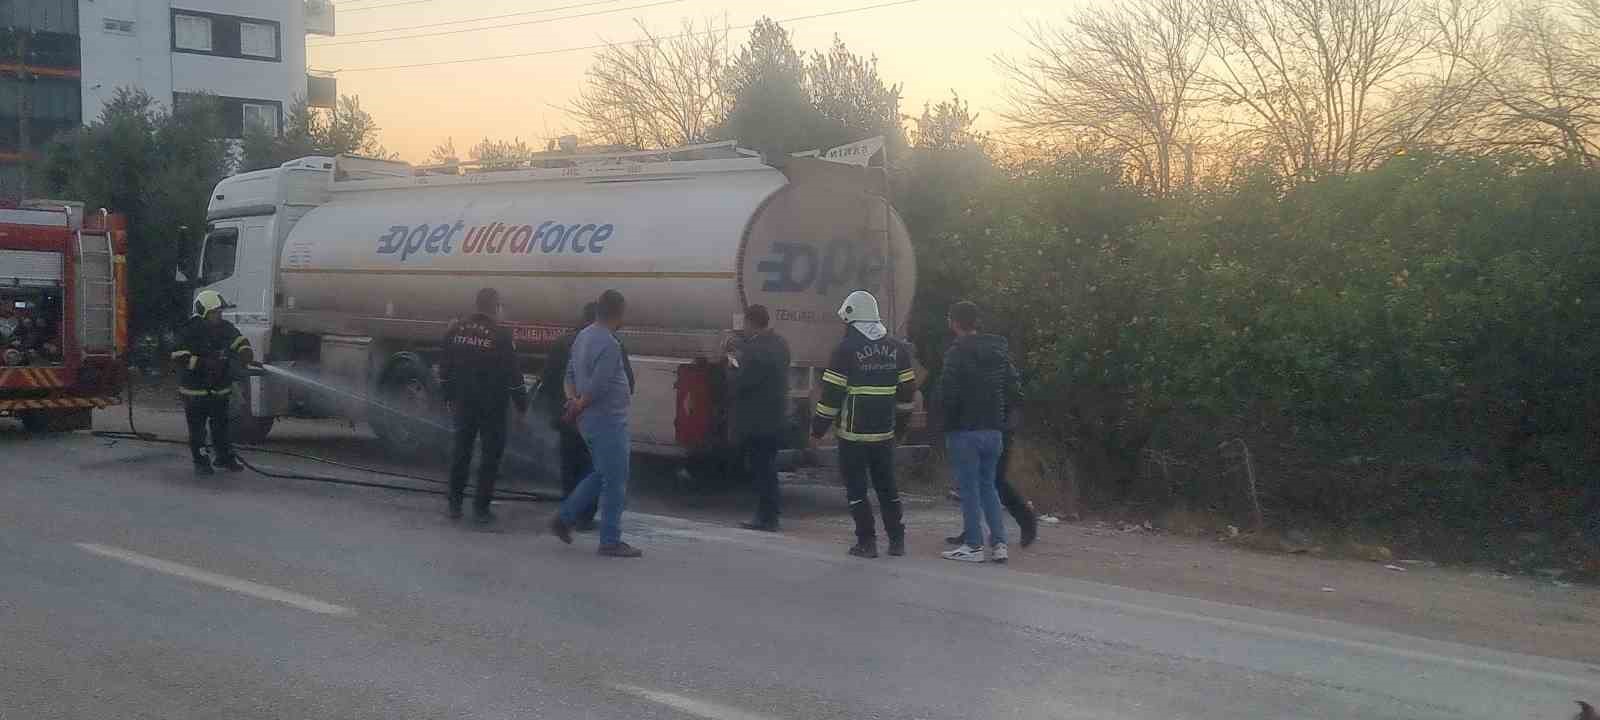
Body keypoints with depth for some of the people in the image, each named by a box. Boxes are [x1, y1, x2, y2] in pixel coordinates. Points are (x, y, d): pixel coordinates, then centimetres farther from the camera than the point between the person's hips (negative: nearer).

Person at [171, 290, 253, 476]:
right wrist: (206, 363, -28)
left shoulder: (225, 328, 3)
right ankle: (201, 462, 13)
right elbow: (180, 357, -19)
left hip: (220, 389, 5)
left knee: (221, 426, 15)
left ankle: (223, 457, 28)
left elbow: (240, 342, 11)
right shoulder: (188, 332, -14)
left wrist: (247, 354, -12)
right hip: (195, 389, -5)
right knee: (197, 428, 3)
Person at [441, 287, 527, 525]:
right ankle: (481, 508, 3)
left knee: (461, 452, 16)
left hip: (463, 403, 5)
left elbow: (445, 370, 9)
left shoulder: (455, 331, 3)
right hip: (492, 406, -5)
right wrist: (522, 404, -3)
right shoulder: (501, 336, -13)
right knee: (491, 455, 4)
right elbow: (513, 375, -12)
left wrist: (449, 399, 18)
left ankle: (454, 504, 21)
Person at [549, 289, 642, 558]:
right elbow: (597, 385, -23)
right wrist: (580, 405, -8)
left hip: (590, 420, 9)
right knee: (615, 482, -1)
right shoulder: (609, 344, -20)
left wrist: (577, 401, 11)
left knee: (601, 475, 21)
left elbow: (571, 373, 18)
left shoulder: (583, 336, 10)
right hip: (608, 420, -9)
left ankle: (564, 518, 21)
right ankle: (610, 541, 5)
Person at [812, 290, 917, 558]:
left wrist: (818, 428, -3)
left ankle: (867, 542, 3)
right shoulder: (896, 348, 6)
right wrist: (900, 424, 21)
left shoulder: (846, 349, -10)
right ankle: (897, 540, 17)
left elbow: (832, 394, -11)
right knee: (887, 486, 15)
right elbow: (907, 390, 10)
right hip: (885, 433, 5)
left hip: (853, 433, -5)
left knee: (856, 488, 4)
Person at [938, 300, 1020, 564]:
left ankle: (974, 545, 5)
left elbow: (947, 395, -19)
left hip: (964, 430, -6)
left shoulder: (957, 353, -15)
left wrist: (950, 414, 1)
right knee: (988, 486, 15)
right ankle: (998, 543, 10)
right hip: (993, 428, 6)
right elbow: (1012, 387, 6)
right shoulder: (998, 349, 6)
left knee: (969, 488, 2)